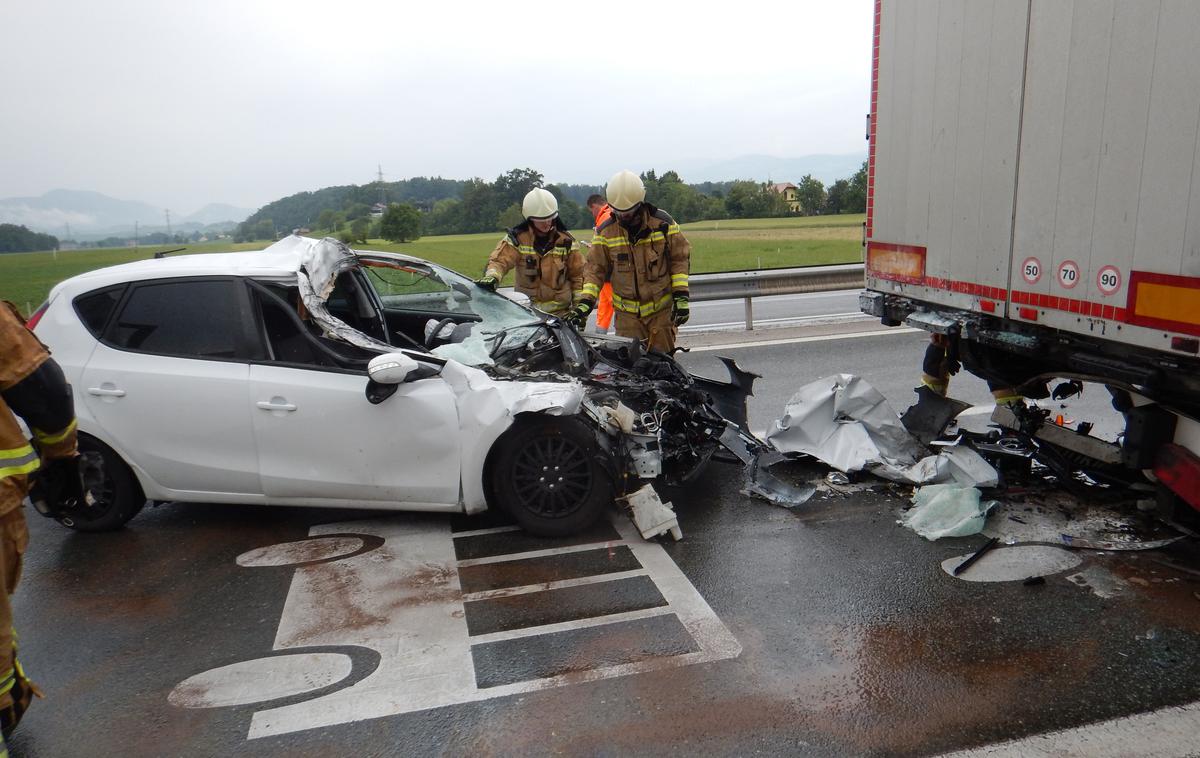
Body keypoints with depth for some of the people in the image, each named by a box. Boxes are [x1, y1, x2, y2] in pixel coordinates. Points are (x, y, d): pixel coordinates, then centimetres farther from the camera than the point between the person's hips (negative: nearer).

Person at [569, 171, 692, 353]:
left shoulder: (663, 223, -4)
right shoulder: (606, 232, -1)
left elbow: (680, 259, 2)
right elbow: (596, 269, 2)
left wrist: (681, 296, -5)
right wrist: (585, 302, -10)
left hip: (662, 310, -1)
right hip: (627, 313, 1)